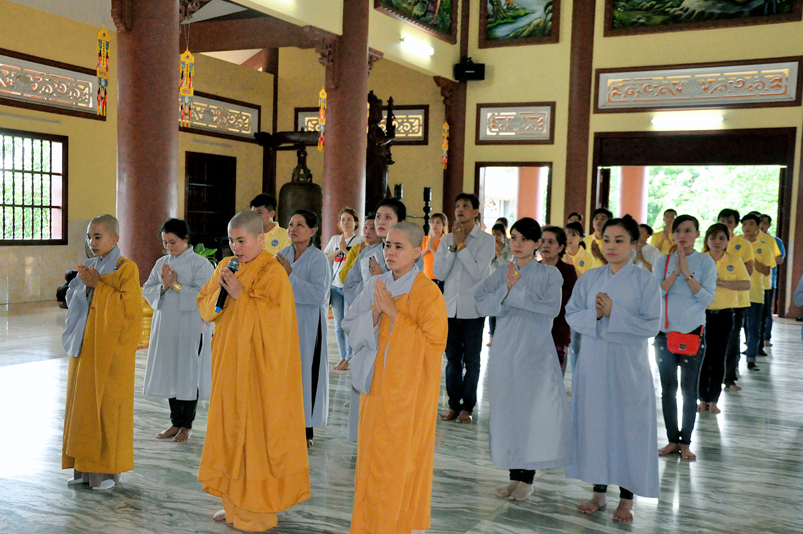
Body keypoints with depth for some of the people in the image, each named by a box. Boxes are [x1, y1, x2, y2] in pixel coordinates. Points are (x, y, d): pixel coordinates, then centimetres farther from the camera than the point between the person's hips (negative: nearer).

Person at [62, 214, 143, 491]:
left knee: (108, 402, -2)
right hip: (86, 345, 7)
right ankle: (85, 467, 19)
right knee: (83, 401, 9)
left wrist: (98, 284, -16)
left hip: (112, 348, -7)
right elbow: (73, 301, 11)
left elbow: (130, 307, -16)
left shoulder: (126, 268, -8)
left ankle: (109, 468, 9)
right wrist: (85, 284, -8)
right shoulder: (90, 266, 13)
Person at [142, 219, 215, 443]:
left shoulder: (201, 264, -6)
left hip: (191, 328, -5)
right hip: (165, 326, 5)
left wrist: (176, 285, -15)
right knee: (169, 374, 9)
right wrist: (163, 286, -12)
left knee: (189, 374, 0)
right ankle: (175, 422, 21)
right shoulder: (161, 263, 11)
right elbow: (147, 291, 7)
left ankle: (187, 425, 12)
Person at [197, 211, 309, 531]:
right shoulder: (226, 267, 9)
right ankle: (236, 503, 26)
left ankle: (261, 512, 11)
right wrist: (220, 291, -9)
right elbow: (204, 307, 10)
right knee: (231, 429, 13)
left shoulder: (272, 273, -13)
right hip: (230, 364, 7)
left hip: (259, 369, -7)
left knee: (258, 431, -1)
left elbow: (275, 318, -20)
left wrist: (240, 294, -20)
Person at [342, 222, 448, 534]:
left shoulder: (427, 291, -11)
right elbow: (351, 326, 6)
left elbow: (434, 342, -16)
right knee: (373, 457, 13)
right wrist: (375, 313, -13)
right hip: (377, 384, 6)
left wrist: (394, 313, -19)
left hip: (408, 388, -6)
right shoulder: (376, 285, 6)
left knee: (400, 459, 0)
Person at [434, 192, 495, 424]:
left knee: (471, 360, 3)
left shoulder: (486, 240, -3)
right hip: (450, 307, 4)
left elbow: (478, 272, -14)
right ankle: (454, 404, 19)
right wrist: (453, 247, -8)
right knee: (453, 359, 10)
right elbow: (439, 273, 0)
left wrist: (462, 245, -12)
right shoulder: (447, 240, 8)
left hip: (473, 309, -3)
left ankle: (467, 407, 12)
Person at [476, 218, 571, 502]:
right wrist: (506, 290, -18)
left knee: (534, 411, -6)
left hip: (536, 351, -3)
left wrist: (516, 291, -13)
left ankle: (527, 479, 8)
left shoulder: (550, 274, 2)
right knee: (507, 412, 4)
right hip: (506, 350, 3)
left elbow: (552, 307, -13)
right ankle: (515, 476, 16)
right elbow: (483, 304, -3)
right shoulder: (501, 274, 10)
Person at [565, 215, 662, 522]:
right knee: (594, 422, 8)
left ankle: (626, 498, 17)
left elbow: (652, 325, -10)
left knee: (628, 425, 2)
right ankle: (598, 491, 24)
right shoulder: (589, 279, 7)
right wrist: (594, 314, -16)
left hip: (628, 367, -3)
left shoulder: (645, 281, -3)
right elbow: (571, 315, 3)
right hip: (592, 364, 3)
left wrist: (613, 313, -18)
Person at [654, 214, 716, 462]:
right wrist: (676, 272, -14)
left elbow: (707, 297, -9)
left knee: (689, 389, 2)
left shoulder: (705, 262, 1)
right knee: (668, 388, 6)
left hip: (693, 331, -2)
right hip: (665, 331, 2)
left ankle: (686, 442, 13)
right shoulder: (664, 261, 6)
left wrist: (687, 273, -15)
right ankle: (672, 439, 17)